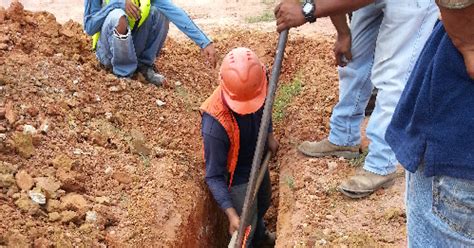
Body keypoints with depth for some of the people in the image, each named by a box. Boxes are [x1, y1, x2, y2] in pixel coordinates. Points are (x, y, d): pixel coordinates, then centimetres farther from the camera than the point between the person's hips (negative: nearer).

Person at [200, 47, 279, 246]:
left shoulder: (255, 87, -27)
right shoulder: (215, 125, -43)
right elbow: (214, 176, -32)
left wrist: (269, 134, -7)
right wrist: (231, 214, -39)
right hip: (237, 177, -7)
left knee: (263, 204, 33)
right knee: (245, 232, 11)